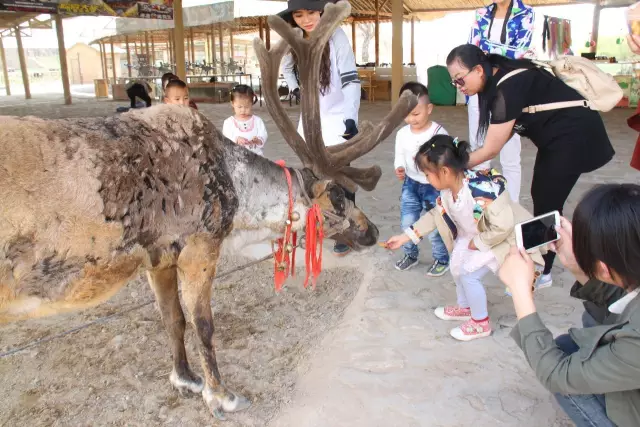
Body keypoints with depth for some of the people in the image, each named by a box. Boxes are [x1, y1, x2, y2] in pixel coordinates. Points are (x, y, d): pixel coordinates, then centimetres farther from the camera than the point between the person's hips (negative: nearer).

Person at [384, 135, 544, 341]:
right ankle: (465, 307, 42)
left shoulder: (480, 190, -41)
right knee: (457, 267, 15)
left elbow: (503, 226, -37)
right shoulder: (447, 191, -13)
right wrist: (405, 236, 0)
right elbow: (435, 215, 2)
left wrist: (479, 243, -22)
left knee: (469, 273, -11)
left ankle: (481, 323, 12)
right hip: (471, 235, 9)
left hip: (501, 238, -9)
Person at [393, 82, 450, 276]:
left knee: (435, 226, 4)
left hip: (434, 186, -4)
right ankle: (410, 254, 34)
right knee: (407, 223, 11)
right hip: (410, 184, 4)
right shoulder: (402, 134, -3)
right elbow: (399, 157, 4)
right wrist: (399, 169, -17)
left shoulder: (439, 133, -16)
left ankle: (442, 259, 26)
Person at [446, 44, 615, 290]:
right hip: (555, 136, 10)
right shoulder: (496, 81, -1)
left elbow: (491, 150, -25)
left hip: (574, 135, -10)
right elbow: (509, 128, 1)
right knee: (540, 195, 16)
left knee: (548, 202, -4)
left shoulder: (508, 88, -28)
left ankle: (540, 273, 10)